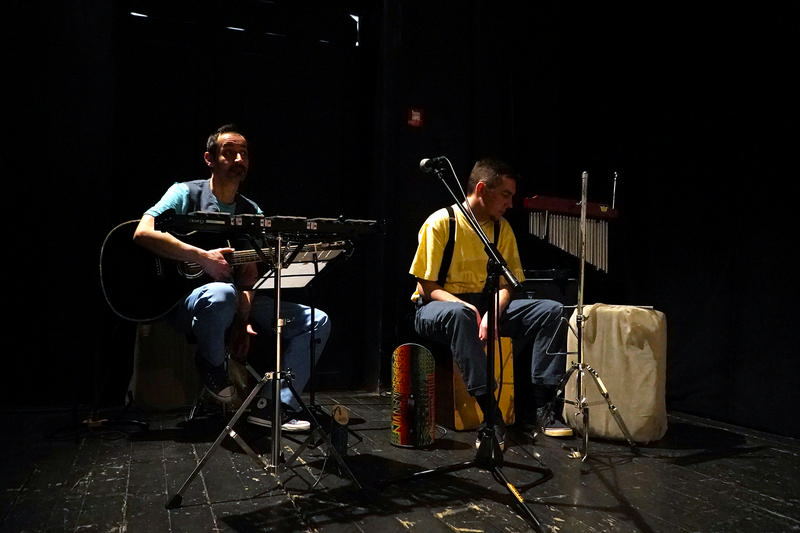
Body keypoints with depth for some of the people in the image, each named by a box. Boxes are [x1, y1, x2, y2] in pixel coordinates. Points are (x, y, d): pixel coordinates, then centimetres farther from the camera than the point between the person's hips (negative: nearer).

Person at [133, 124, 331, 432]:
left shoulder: (252, 212, 12)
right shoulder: (186, 194, -3)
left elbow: (249, 274, 4)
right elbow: (143, 233, -20)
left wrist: (244, 320, -13)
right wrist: (202, 257, -26)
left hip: (237, 305, 6)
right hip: (184, 300, -6)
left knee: (316, 321, -5)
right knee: (222, 294, -42)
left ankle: (273, 405, -9)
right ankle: (212, 364, -10)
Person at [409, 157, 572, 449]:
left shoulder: (502, 228, 6)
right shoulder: (441, 222, -11)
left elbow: (506, 283, 6)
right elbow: (427, 287, -12)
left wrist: (492, 313, -16)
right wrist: (466, 306, -29)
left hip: (487, 304, 6)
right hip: (436, 307, -5)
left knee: (552, 310, -13)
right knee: (459, 314, -42)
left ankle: (537, 408, -15)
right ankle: (489, 411, -35)